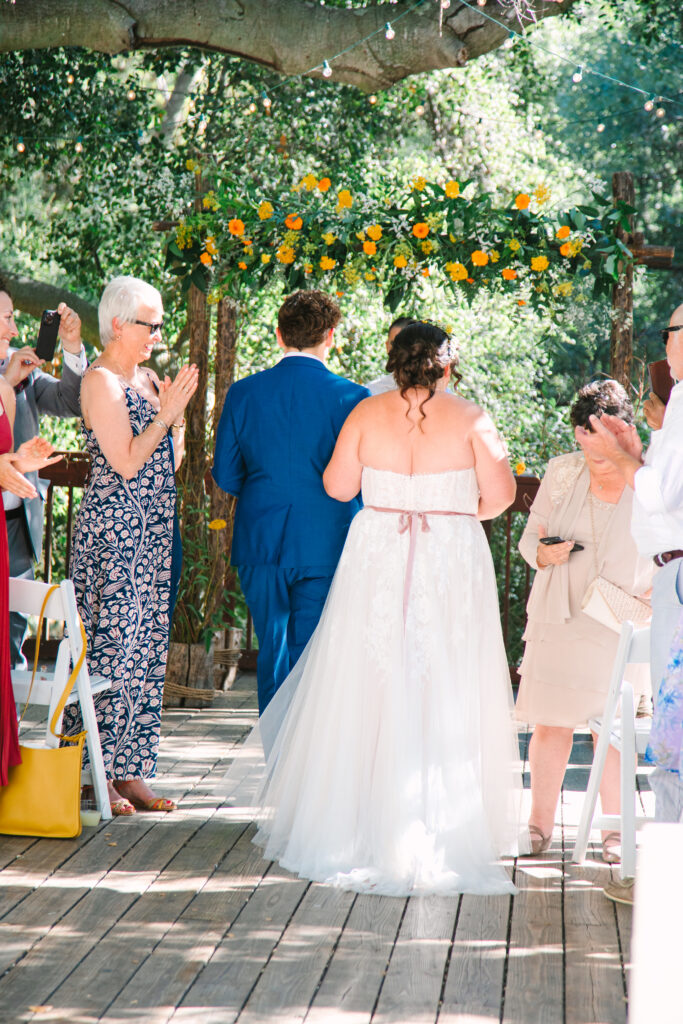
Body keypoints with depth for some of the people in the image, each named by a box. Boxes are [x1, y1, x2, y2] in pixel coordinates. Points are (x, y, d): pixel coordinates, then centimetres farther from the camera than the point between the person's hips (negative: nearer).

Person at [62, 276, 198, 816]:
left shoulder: (147, 378, 16)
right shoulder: (101, 381, -9)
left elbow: (170, 463, 15)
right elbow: (126, 463, -17)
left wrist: (177, 413, 2)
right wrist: (166, 412, -14)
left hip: (154, 529, 8)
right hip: (112, 530, -8)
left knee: (146, 648, 8)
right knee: (111, 647, -6)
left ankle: (129, 771, 12)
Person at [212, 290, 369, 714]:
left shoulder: (244, 393, -2)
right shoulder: (350, 398, -10)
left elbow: (225, 475, 3)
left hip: (260, 544, 3)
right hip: (324, 547, -3)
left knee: (272, 653, 14)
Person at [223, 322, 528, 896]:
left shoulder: (367, 414, 0)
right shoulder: (471, 419, -4)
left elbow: (338, 486, 2)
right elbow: (500, 496, -6)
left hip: (377, 561, 2)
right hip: (451, 565, -2)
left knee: (366, 687, 9)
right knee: (446, 694, 4)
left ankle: (357, 821, 14)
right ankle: (442, 831, 4)